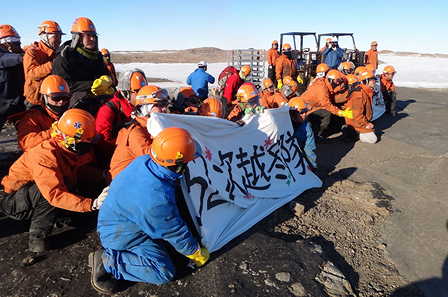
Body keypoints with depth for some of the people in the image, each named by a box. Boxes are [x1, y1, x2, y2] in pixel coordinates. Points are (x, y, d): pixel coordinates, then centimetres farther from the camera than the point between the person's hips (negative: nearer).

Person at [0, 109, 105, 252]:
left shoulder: (70, 151, -7)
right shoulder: (45, 155, -32)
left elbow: (82, 169, 6)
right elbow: (55, 194, -38)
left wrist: (104, 175, -13)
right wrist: (92, 204, -44)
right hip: (14, 202, -8)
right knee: (63, 182, -31)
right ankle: (38, 232, -19)